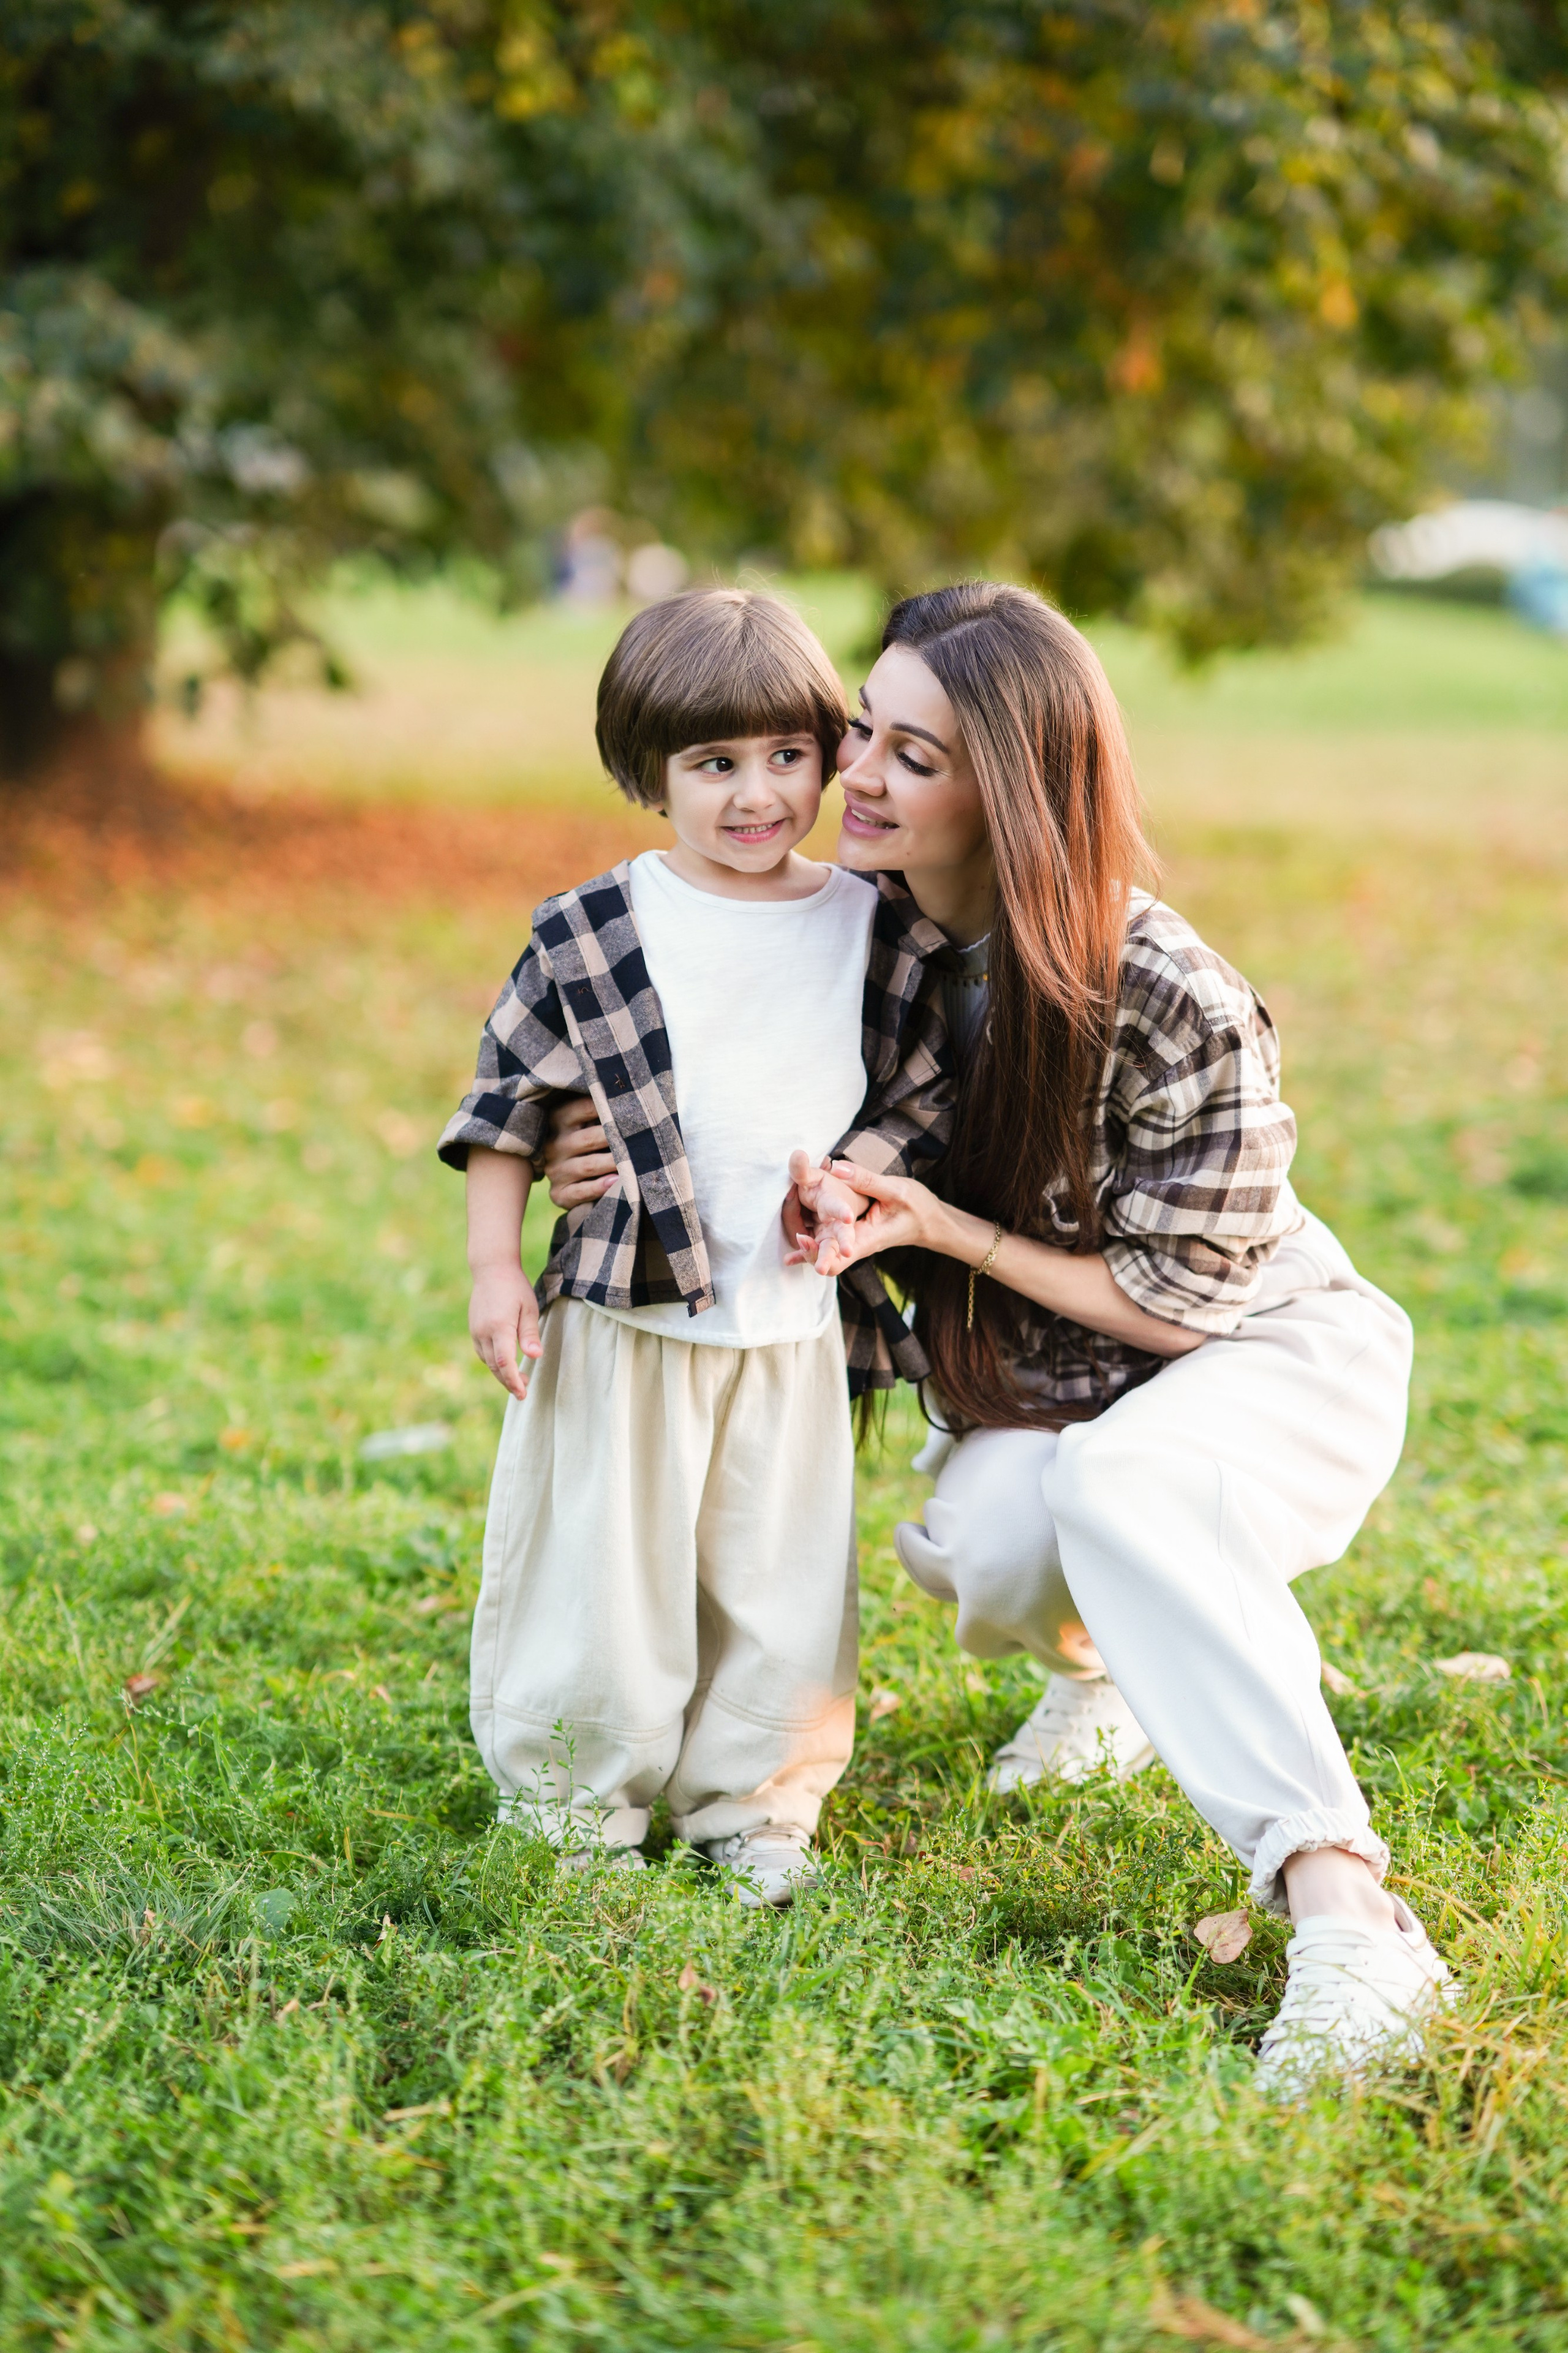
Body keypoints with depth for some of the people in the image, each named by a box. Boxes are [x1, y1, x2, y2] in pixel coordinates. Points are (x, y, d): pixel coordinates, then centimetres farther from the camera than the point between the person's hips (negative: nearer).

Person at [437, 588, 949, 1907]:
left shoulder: (873, 932, 2)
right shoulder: (590, 936, -5)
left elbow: (925, 1094, 10)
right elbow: (508, 1104, 1)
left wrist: (855, 1175, -9)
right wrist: (495, 1270, -4)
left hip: (794, 1322, 2)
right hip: (622, 1316, -2)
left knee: (784, 1581, 8)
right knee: (599, 1568, 4)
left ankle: (752, 1810, 26)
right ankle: (576, 1808, 23)